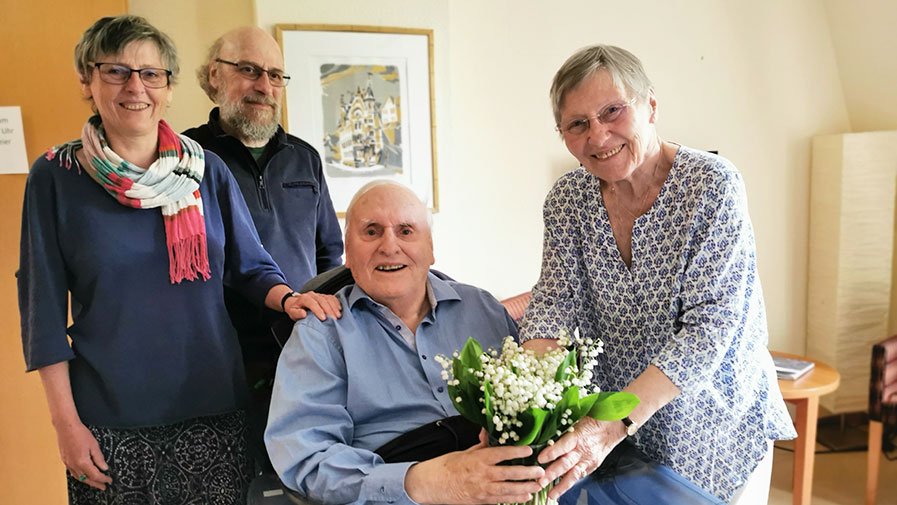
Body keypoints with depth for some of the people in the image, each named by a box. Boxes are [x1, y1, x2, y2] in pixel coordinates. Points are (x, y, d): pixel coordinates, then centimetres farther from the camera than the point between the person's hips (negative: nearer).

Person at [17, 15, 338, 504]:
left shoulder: (206, 170, 3)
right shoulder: (55, 176, -2)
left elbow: (251, 266, 8)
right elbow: (44, 306, -1)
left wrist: (288, 298, -14)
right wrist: (66, 422, -4)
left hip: (214, 408, 2)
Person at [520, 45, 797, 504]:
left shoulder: (711, 184, -20)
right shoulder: (566, 199, -7)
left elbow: (711, 325, -26)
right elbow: (555, 303, -12)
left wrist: (615, 423, -38)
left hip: (713, 427, -2)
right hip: (608, 420, 3)